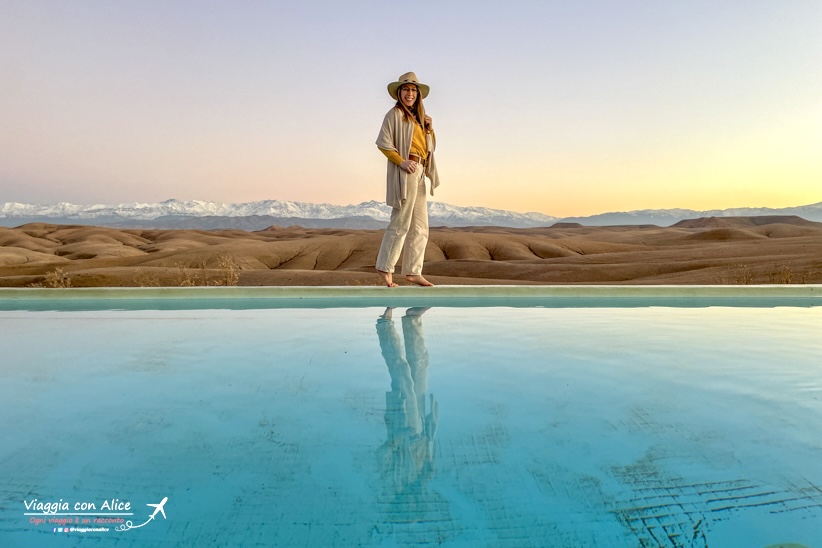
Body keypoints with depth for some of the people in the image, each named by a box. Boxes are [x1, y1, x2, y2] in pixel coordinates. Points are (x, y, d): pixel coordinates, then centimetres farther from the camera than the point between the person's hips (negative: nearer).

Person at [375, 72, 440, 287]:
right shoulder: (395, 114, -1)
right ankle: (385, 268, -1)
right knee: (400, 222, -9)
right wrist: (401, 161, -18)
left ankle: (413, 271, 10)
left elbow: (430, 147, 22)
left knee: (420, 227, 7)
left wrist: (429, 129, 6)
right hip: (405, 171, -9)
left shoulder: (418, 117, 22)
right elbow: (382, 142, -11)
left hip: (419, 173, 9)